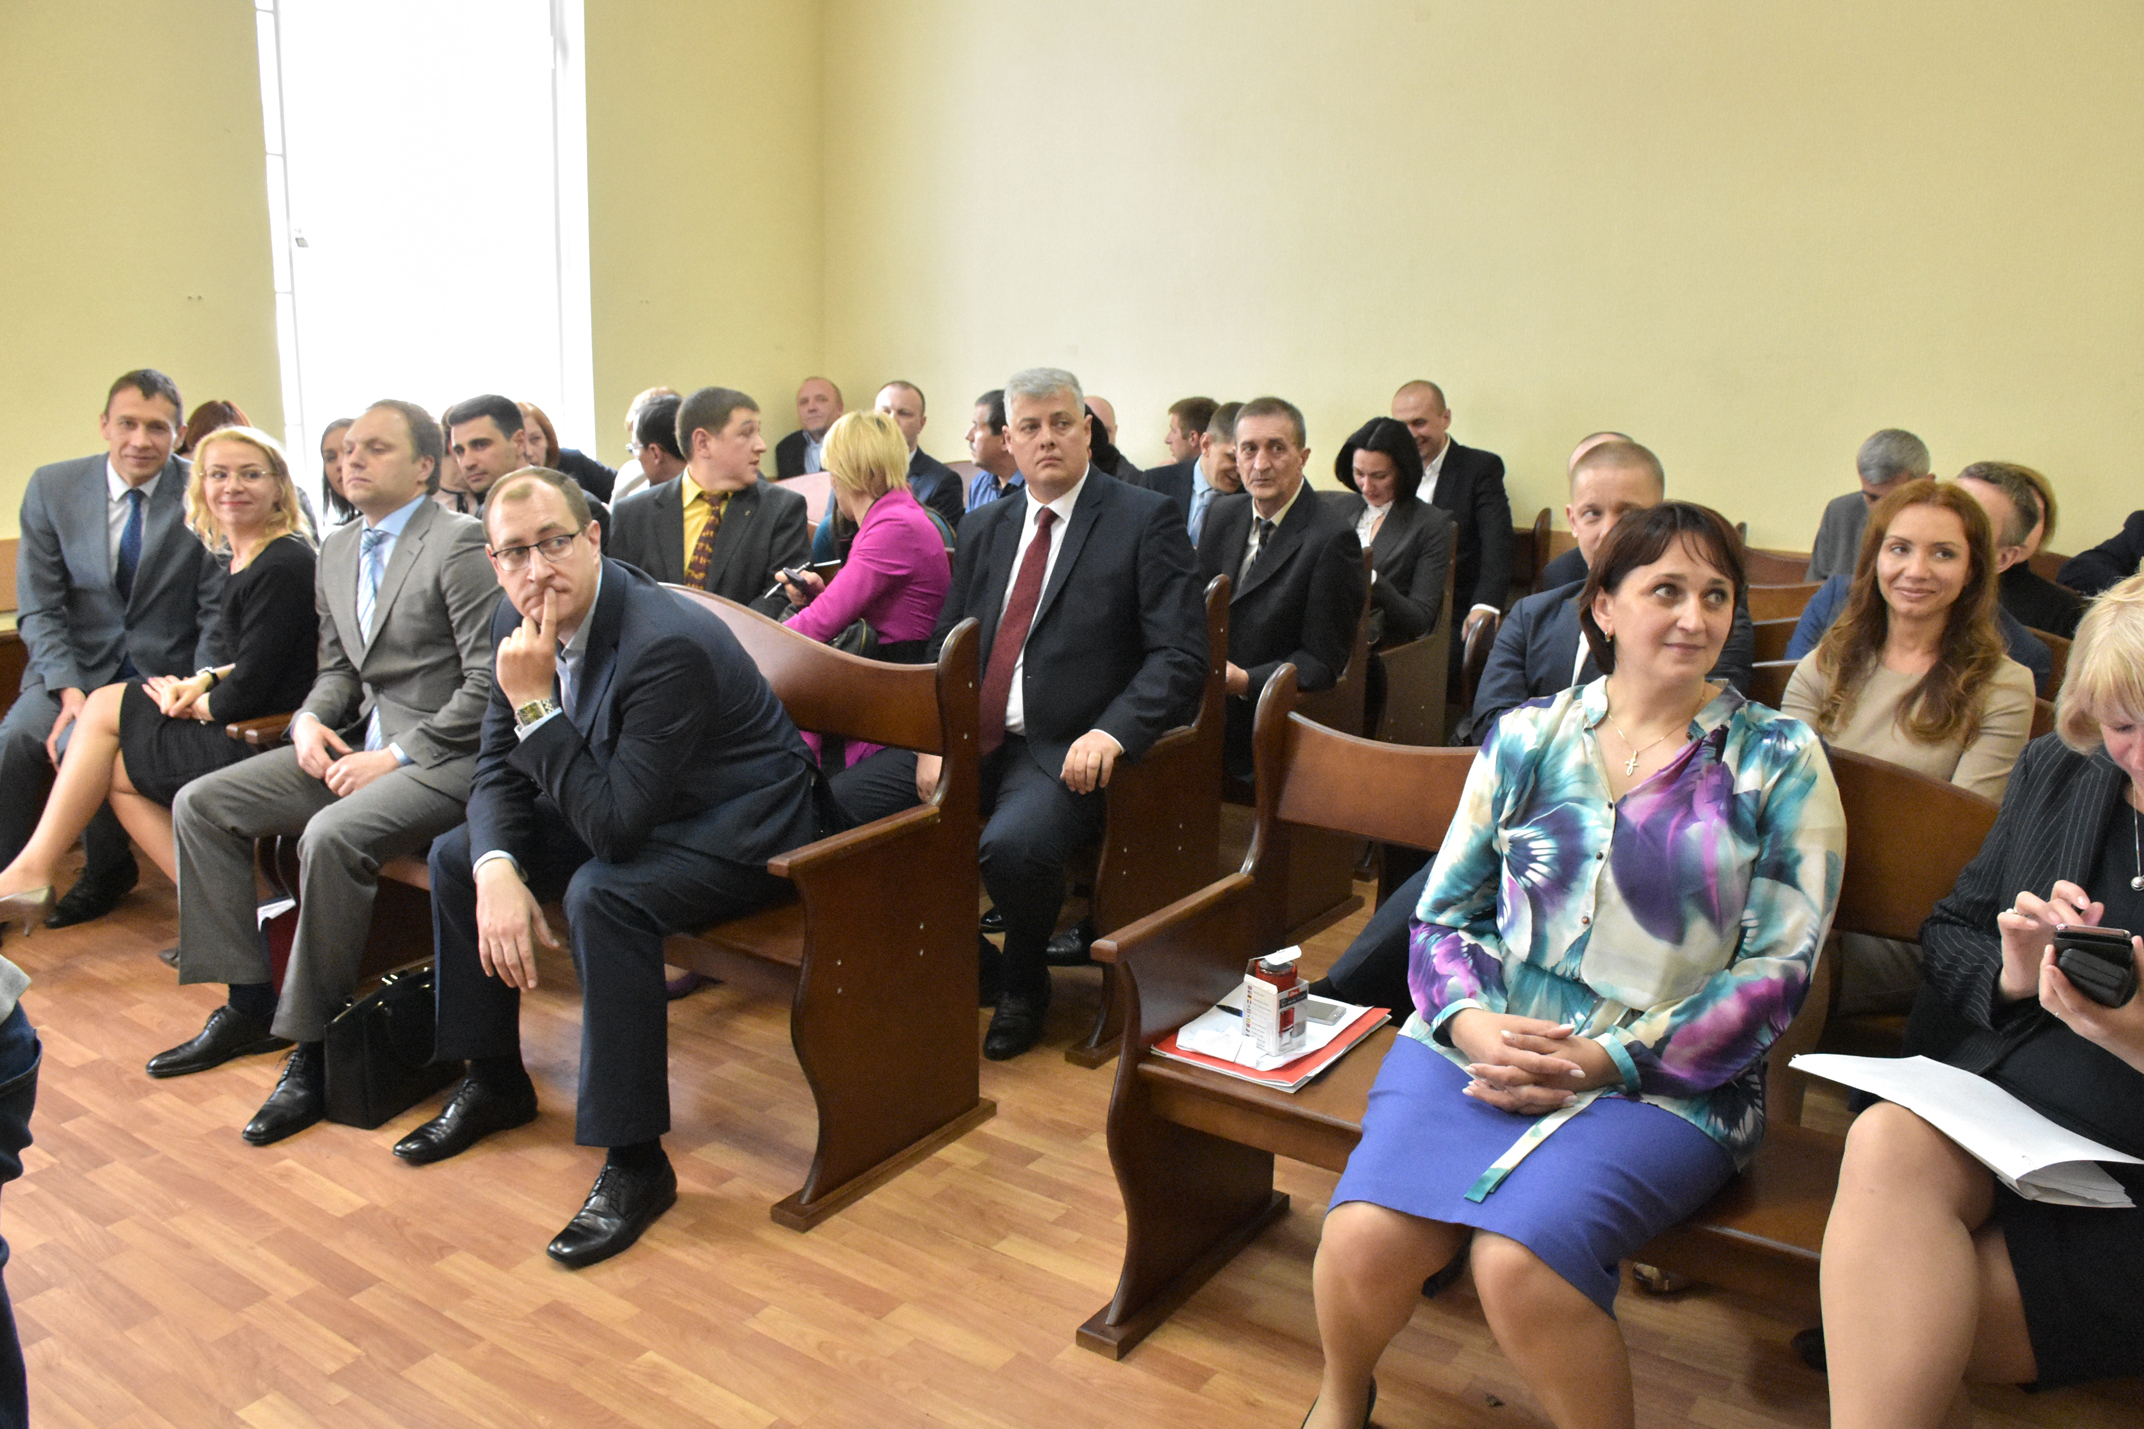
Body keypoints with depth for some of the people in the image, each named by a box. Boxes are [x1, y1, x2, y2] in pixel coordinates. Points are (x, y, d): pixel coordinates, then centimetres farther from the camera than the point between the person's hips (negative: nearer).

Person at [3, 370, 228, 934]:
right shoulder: (51, 487, 2)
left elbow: (218, 611, -5)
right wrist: (69, 689, -15)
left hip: (161, 669, -3)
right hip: (75, 663, 3)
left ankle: (106, 870, 1)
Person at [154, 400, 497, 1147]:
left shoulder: (457, 543, -12)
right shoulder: (336, 550, 15)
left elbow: (490, 681, -17)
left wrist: (396, 756, -18)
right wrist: (310, 719, 0)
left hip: (446, 752, -9)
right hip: (360, 742, 9)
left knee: (332, 835, -32)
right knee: (200, 804, 1)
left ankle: (311, 1045, -16)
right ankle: (248, 1003, 9)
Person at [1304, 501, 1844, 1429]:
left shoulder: (1778, 761, 5)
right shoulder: (1526, 738, 10)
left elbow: (1777, 969, -1)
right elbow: (1444, 911, 11)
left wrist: (1610, 1058, -11)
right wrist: (1469, 1021, -11)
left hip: (1665, 1081, -1)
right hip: (1480, 1042, 2)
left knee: (1520, 1260, -29)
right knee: (1363, 1236, -22)